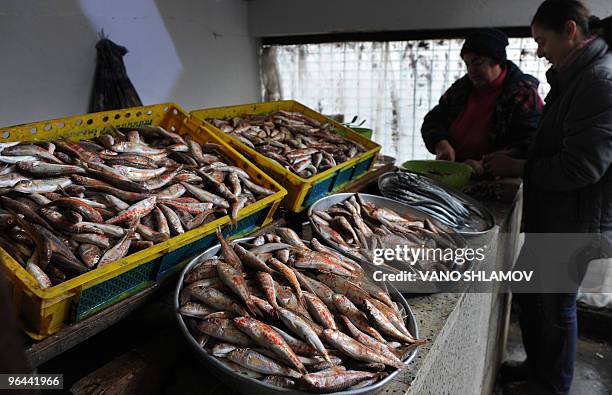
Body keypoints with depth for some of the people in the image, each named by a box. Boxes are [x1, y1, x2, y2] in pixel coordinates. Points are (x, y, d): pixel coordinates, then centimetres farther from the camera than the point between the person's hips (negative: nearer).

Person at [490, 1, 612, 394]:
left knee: (557, 304, 7)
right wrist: (517, 161, 5)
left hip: (575, 221, -10)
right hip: (549, 215, 10)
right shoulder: (575, 76, 11)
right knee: (526, 288, 20)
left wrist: (518, 167, -16)